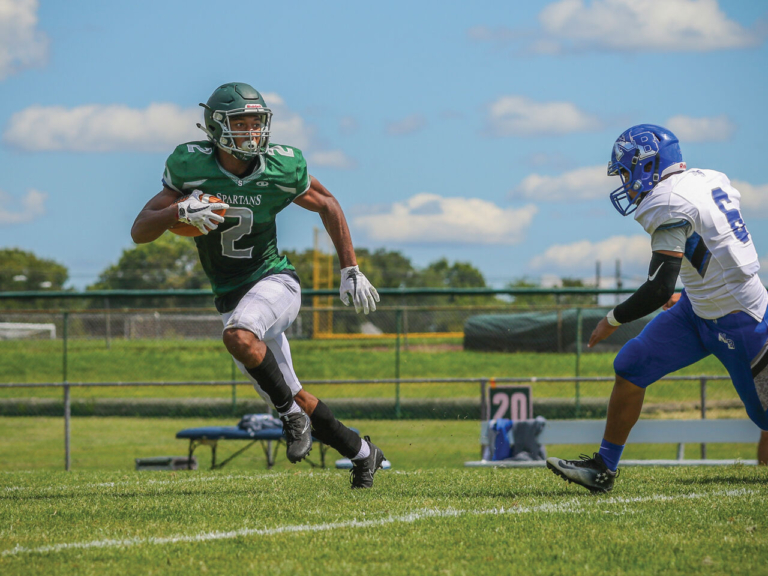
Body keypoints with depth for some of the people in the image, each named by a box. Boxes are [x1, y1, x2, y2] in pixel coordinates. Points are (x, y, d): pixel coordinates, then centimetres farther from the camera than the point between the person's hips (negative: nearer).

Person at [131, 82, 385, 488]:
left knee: (238, 336, -35)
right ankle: (361, 453, 27)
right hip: (231, 299, 3)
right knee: (291, 397, 7)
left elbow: (328, 206, 6)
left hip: (274, 282, -3)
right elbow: (139, 232, -12)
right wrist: (180, 211, -32)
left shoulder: (280, 170, -13)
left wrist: (351, 272, 4)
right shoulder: (192, 168, -12)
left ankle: (291, 414, -16)